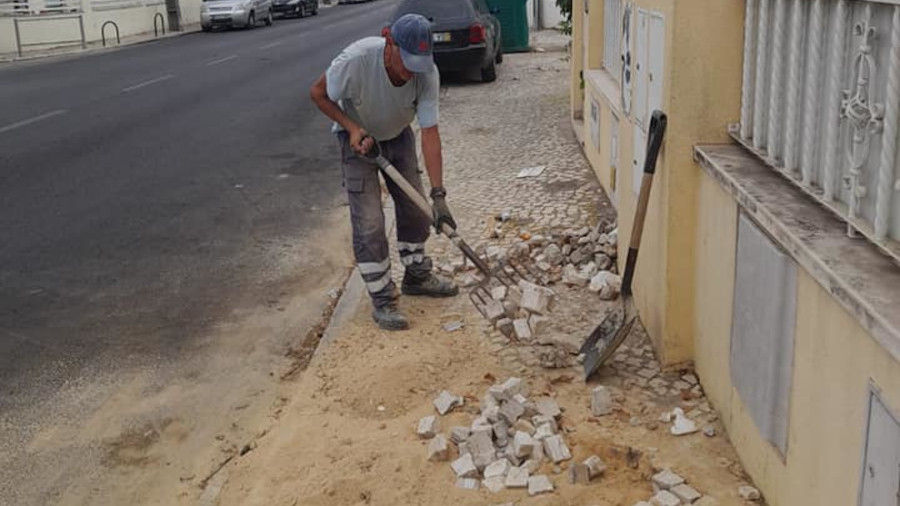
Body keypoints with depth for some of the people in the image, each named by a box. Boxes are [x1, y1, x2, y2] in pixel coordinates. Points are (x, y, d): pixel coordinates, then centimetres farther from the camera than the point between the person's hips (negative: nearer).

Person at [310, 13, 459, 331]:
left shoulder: (427, 74, -29)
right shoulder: (356, 59, -37)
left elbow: (430, 134, -29)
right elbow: (318, 93, -18)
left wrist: (438, 195, -33)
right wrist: (352, 127, -29)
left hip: (398, 135, 4)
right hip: (358, 137, -3)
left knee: (415, 208, 9)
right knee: (369, 222, -9)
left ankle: (416, 276, 31)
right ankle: (382, 300, 3)